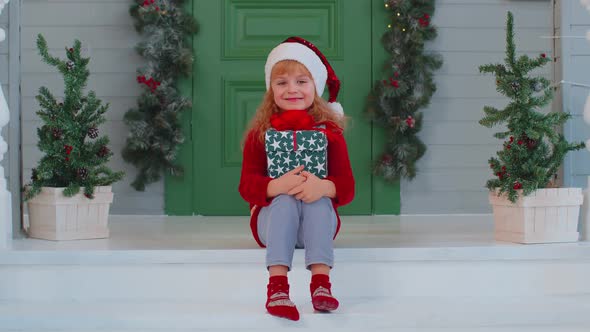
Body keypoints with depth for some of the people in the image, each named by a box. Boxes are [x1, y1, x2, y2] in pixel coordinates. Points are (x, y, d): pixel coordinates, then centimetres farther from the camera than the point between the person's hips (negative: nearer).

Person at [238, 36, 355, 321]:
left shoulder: (330, 132, 3)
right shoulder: (260, 134, 3)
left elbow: (347, 187, -7)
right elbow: (247, 185, -9)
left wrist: (323, 187, -33)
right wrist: (277, 186, -33)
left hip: (319, 220, 1)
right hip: (271, 216, 0)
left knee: (319, 201, -33)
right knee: (286, 201, -34)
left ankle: (321, 283, -45)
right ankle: (277, 286, -47)